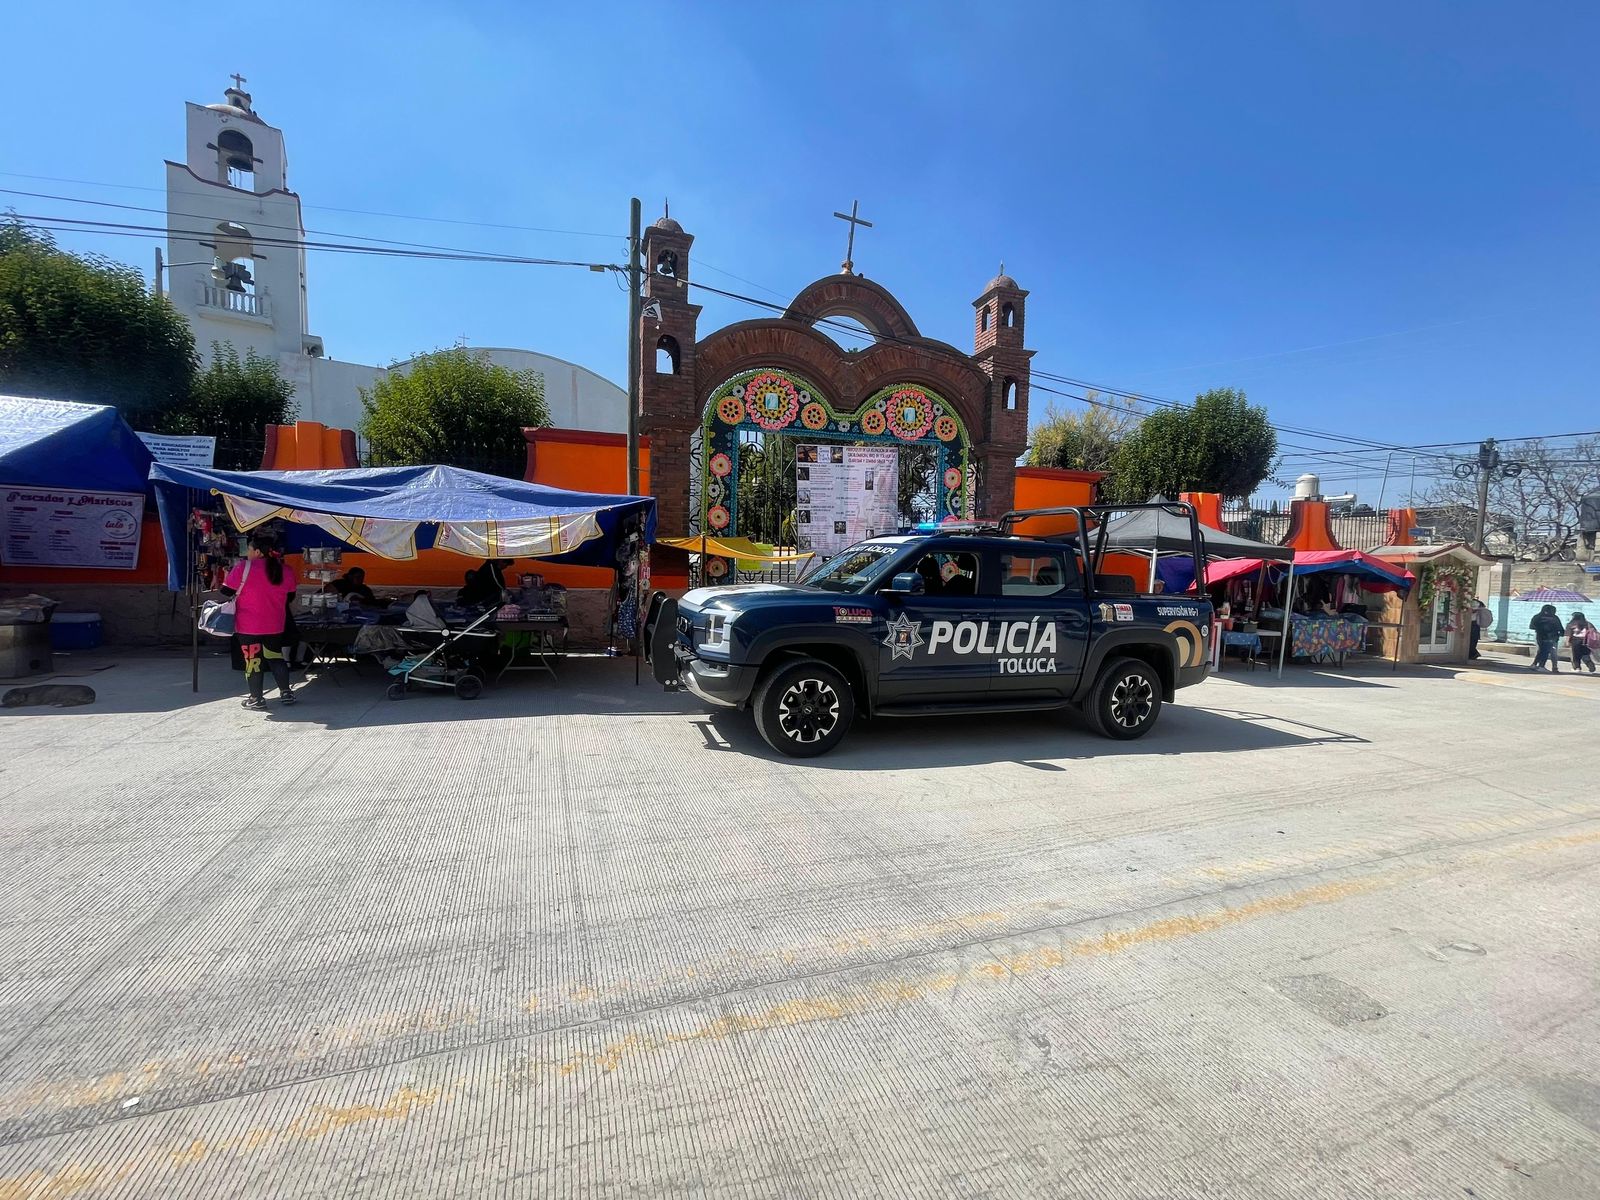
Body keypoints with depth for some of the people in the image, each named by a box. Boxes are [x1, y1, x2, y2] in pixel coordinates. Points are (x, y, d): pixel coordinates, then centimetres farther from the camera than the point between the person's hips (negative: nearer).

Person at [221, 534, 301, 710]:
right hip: (275, 625, 4)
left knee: (253, 660, 5)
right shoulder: (285, 570, 1)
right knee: (276, 657, 16)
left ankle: (256, 700, 10)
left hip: (249, 626, -4)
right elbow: (290, 596, 10)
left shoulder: (244, 567, -13)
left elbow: (226, 591, -6)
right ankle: (286, 692, 19)